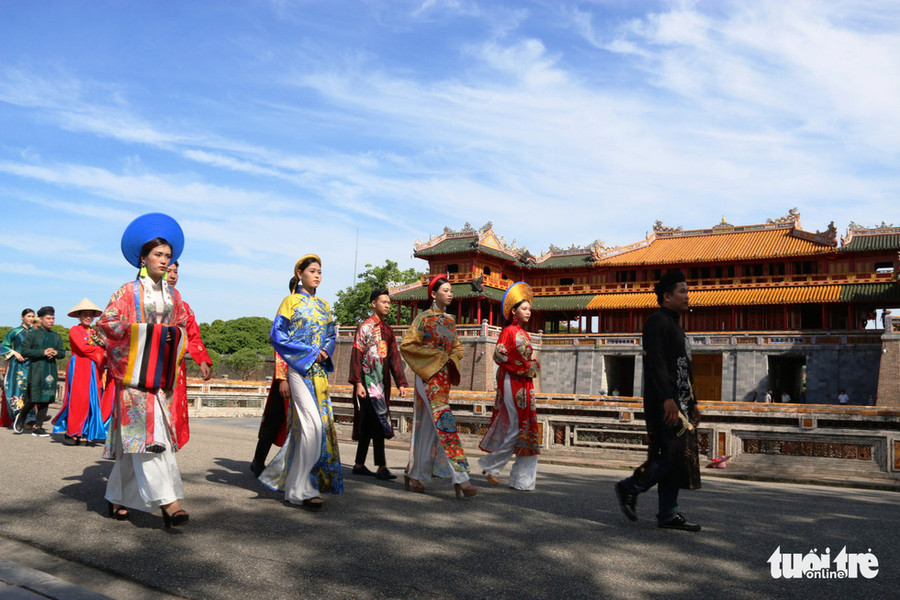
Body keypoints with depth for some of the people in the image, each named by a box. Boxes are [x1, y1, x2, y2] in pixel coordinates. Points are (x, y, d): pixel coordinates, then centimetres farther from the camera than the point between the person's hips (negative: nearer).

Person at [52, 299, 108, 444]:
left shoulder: (95, 332, 19)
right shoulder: (75, 330, 1)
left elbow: (103, 350, 13)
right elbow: (82, 347, -12)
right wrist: (101, 350, -5)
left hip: (93, 369, 6)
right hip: (79, 367, -5)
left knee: (93, 398, 0)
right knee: (79, 398, -8)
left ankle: (88, 432, 4)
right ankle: (75, 432, -2)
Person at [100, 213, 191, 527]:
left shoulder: (173, 295, 15)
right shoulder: (129, 291, 0)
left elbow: (181, 326, 22)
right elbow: (108, 321, -8)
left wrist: (172, 340, 3)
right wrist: (145, 335, -16)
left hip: (160, 374, 5)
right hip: (134, 372, -5)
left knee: (134, 438, 7)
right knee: (146, 432, -12)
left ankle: (116, 497, 21)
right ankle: (167, 501, -17)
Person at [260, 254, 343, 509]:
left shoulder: (323, 305, 17)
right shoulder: (291, 302, 0)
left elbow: (332, 336, 20)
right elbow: (278, 335, -7)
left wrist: (326, 351, -3)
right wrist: (310, 353, -13)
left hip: (319, 371, 6)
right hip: (299, 369, -6)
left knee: (304, 425, 8)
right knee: (312, 425, -15)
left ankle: (281, 473, 26)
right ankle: (300, 489, -9)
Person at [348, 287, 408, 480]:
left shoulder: (387, 331, 17)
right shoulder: (365, 327, -3)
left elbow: (394, 358, 16)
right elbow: (356, 356, -8)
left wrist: (401, 383, 9)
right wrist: (358, 383, -16)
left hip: (382, 383, 7)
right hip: (368, 382, -7)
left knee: (368, 424, 10)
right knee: (379, 421, -12)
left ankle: (359, 465, 17)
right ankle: (381, 467, -10)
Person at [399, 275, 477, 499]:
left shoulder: (450, 321, 15)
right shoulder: (423, 318, -4)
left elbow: (457, 348, 23)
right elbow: (407, 345, -9)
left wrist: (452, 358, 0)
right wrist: (437, 356, -13)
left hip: (444, 376, 7)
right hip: (429, 375, -7)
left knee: (429, 427, 10)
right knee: (444, 422, -16)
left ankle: (414, 474, 21)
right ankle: (459, 477, -19)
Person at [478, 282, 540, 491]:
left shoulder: (524, 334, 18)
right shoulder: (508, 331, -6)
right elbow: (499, 356, -15)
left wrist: (533, 367, 6)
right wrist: (523, 368, -15)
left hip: (525, 385, 8)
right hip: (511, 383, -8)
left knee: (527, 429, 4)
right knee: (515, 428, -9)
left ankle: (523, 479, 9)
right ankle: (491, 465, 8)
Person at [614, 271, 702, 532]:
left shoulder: (675, 326, 22)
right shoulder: (657, 321, -8)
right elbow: (657, 363, -19)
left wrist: (692, 403, 22)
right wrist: (668, 399, -26)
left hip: (679, 403, 10)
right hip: (665, 404, -10)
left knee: (674, 457, 8)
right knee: (675, 453, -12)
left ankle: (668, 514, 13)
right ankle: (629, 488, 3)